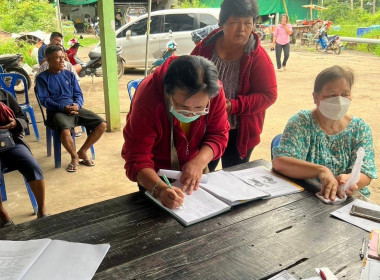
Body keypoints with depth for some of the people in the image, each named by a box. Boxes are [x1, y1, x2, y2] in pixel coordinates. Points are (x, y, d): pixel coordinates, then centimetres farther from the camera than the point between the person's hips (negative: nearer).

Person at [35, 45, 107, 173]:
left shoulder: (69, 75, 19)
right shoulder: (42, 78, 5)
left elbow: (78, 94, 14)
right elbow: (44, 99, -4)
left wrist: (77, 105, -10)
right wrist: (63, 107, -18)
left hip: (75, 108, 5)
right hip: (57, 111, -5)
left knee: (102, 124, -14)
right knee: (65, 131, -37)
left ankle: (82, 151, 4)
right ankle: (74, 157, -6)